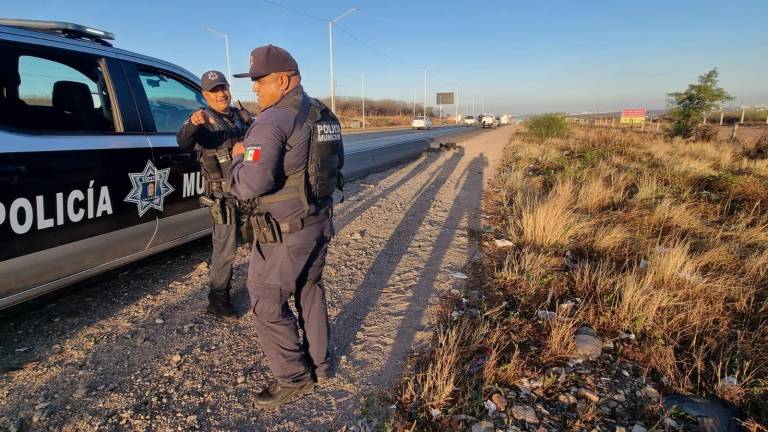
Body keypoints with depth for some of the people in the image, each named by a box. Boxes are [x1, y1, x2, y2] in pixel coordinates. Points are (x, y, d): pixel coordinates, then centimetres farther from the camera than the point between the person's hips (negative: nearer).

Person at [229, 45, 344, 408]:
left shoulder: (273, 121, -20)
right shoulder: (323, 114, 7)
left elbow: (250, 184, -28)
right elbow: (336, 163, 20)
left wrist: (239, 157, -9)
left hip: (285, 232, -9)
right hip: (320, 221, 9)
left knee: (268, 306, 6)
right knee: (310, 290, 21)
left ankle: (294, 378, 19)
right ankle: (319, 364, 35)